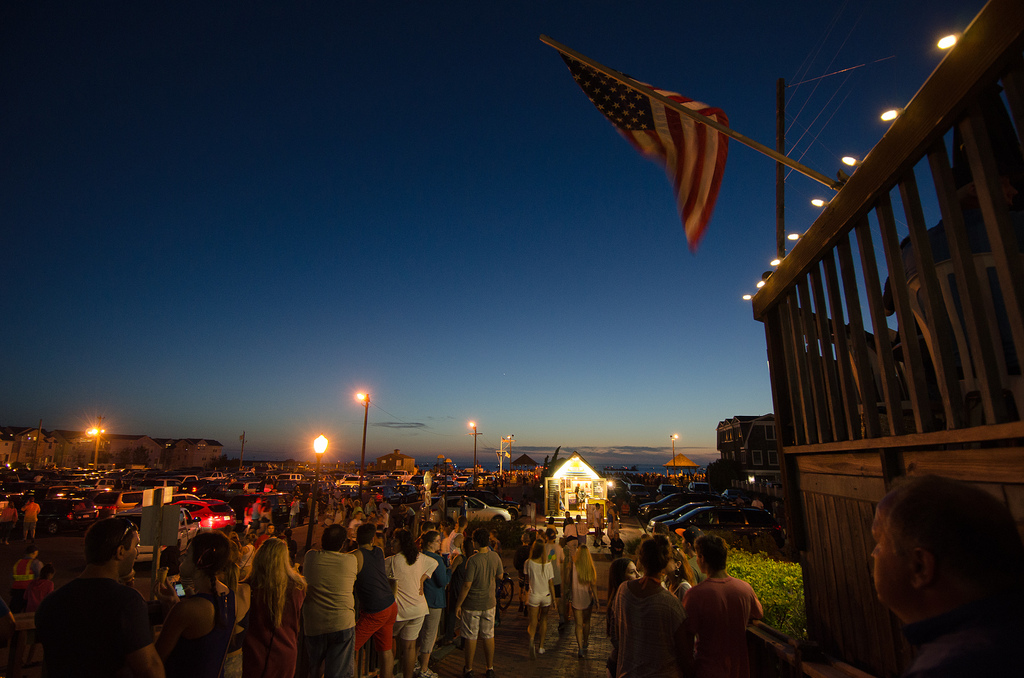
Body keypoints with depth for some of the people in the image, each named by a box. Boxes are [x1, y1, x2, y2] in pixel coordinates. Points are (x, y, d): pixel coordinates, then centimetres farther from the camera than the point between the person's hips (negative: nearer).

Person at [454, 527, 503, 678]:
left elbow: (467, 585, -20)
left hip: (472, 604, -4)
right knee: (489, 636, 15)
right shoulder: (495, 556, -7)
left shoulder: (473, 560, -22)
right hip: (489, 603, 4)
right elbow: (500, 575, 9)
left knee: (471, 638, 10)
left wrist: (458, 605, -10)